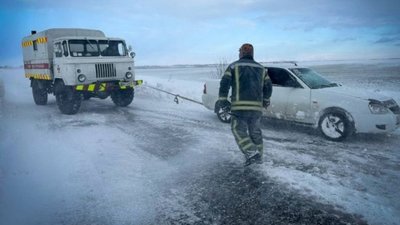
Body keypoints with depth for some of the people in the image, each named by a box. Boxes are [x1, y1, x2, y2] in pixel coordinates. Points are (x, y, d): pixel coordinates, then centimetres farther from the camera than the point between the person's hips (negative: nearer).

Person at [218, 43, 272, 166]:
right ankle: (258, 156, 25)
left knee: (239, 131, 3)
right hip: (256, 106, 4)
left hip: (239, 106, -4)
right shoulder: (261, 68, 17)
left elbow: (224, 83, -6)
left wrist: (222, 99, 0)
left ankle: (251, 153, -13)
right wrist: (265, 100, 30)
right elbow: (268, 87, 14)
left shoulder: (233, 66, 6)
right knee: (255, 131, 17)